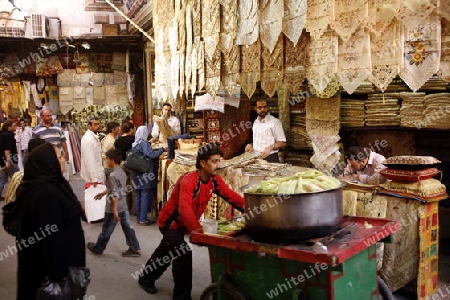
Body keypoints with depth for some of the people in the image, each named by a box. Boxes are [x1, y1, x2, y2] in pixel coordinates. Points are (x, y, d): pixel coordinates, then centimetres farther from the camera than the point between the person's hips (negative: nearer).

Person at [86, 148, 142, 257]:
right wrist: (103, 193, 28)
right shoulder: (122, 172, 6)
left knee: (106, 230, 10)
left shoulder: (112, 175, -22)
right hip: (124, 207, 8)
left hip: (113, 208, -8)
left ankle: (97, 248, 29)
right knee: (128, 228, 11)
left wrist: (114, 210, -22)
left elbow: (115, 194, -24)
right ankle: (135, 249, 13)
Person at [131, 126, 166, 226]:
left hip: (136, 174, 8)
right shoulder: (144, 143, -12)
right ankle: (143, 219, 0)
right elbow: (151, 155, -23)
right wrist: (163, 149, -16)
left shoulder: (134, 144, 10)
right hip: (145, 173, -7)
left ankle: (139, 218, 19)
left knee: (138, 196, 12)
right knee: (145, 196, -2)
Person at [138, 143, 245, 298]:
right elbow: (184, 208, -46)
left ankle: (146, 279, 45)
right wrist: (197, 230, -56)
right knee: (183, 255, -17)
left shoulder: (215, 180, -10)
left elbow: (231, 196, -13)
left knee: (165, 253, 23)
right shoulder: (188, 180, -34)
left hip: (183, 224, 8)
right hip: (171, 222, -8)